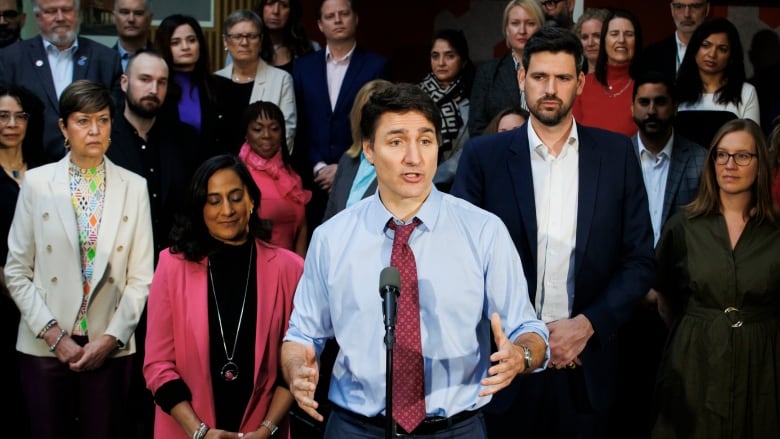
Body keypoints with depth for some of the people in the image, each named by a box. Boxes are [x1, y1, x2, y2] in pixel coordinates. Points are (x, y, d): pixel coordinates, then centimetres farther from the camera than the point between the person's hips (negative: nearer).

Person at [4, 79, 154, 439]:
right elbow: (16, 272, 0)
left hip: (110, 349, 1)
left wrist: (111, 338, -7)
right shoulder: (36, 182, -1)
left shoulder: (134, 187, 2)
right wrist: (54, 335, -7)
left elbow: (140, 278, 1)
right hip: (45, 347, 0)